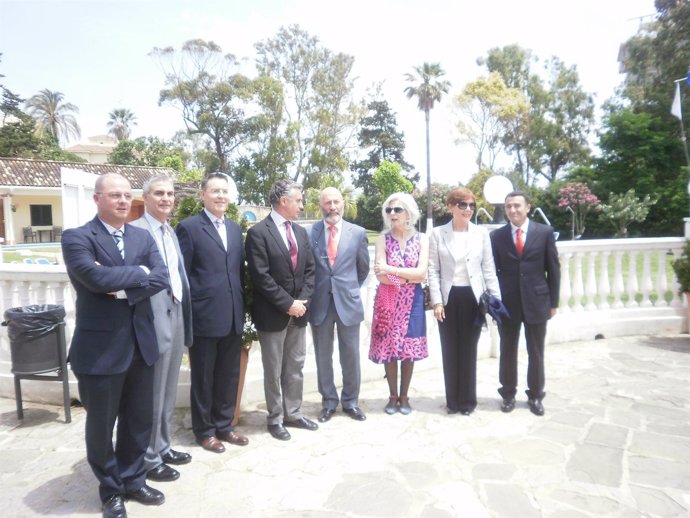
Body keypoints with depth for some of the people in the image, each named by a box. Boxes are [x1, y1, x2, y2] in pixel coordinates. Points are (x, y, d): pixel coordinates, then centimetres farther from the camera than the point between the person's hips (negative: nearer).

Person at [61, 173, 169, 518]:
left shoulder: (142, 237, 7)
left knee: (140, 419, 16)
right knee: (101, 424, 12)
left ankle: (133, 480, 37)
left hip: (140, 342, 5)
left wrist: (123, 288, -18)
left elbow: (161, 277, -5)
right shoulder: (76, 237, -8)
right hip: (100, 346, -5)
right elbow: (95, 277, -25)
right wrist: (138, 273, -13)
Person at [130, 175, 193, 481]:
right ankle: (149, 459, 21)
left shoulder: (171, 232, 14)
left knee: (168, 392, 19)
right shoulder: (135, 230, -13)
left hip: (175, 317, 9)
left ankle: (163, 447, 35)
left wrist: (184, 317, 13)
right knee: (152, 395, 5)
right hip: (154, 321, -8)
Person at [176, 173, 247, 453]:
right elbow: (181, 273, -7)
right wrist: (187, 314, -9)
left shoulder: (235, 228, 13)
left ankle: (223, 425, 31)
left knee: (229, 375, 15)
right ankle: (204, 430, 26)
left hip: (233, 316, 6)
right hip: (204, 317, -6)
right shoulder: (188, 227, -6)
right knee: (203, 377, 9)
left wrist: (241, 307, 11)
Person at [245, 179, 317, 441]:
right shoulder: (259, 232, -12)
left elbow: (309, 269, 9)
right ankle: (275, 418, 23)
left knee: (295, 367, 15)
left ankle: (293, 413, 30)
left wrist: (303, 300, -5)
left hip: (298, 311, 6)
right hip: (273, 313, -6)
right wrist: (287, 303, -17)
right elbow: (261, 276, -17)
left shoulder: (301, 232, 10)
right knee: (273, 370, 8)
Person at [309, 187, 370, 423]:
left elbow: (363, 269, 11)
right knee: (323, 356, 10)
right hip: (319, 303, 0)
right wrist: (313, 293, 7)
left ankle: (350, 401, 27)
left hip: (348, 301, 0)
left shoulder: (358, 233, 1)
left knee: (351, 356, 9)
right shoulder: (309, 232, -2)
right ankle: (329, 402, 27)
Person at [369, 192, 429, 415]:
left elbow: (421, 272, -11)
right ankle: (393, 395, 21)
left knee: (409, 347, 7)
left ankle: (404, 396, 22)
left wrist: (392, 270, -20)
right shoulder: (383, 239, -1)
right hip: (388, 300, 0)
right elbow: (380, 276, -10)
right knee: (388, 347, 5)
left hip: (412, 301, 1)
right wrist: (411, 276, -13)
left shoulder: (422, 239, 1)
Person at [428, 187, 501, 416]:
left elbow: (488, 269, 4)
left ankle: (468, 400, 23)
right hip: (448, 298, 0)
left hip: (472, 297, 0)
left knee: (469, 350, 8)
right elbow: (433, 270, -1)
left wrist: (496, 299, -1)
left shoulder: (481, 233, 3)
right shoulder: (437, 234, 0)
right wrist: (436, 301, -8)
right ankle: (453, 400, 22)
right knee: (450, 351, 7)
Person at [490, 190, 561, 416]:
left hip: (536, 301, 0)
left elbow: (553, 269, 2)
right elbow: (493, 270, 4)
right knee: (507, 352, 11)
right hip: (506, 303, 1)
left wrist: (553, 302, 0)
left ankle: (535, 396, 28)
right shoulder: (497, 235, 1)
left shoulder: (545, 232, -1)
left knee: (536, 353, 11)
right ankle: (508, 394, 27)